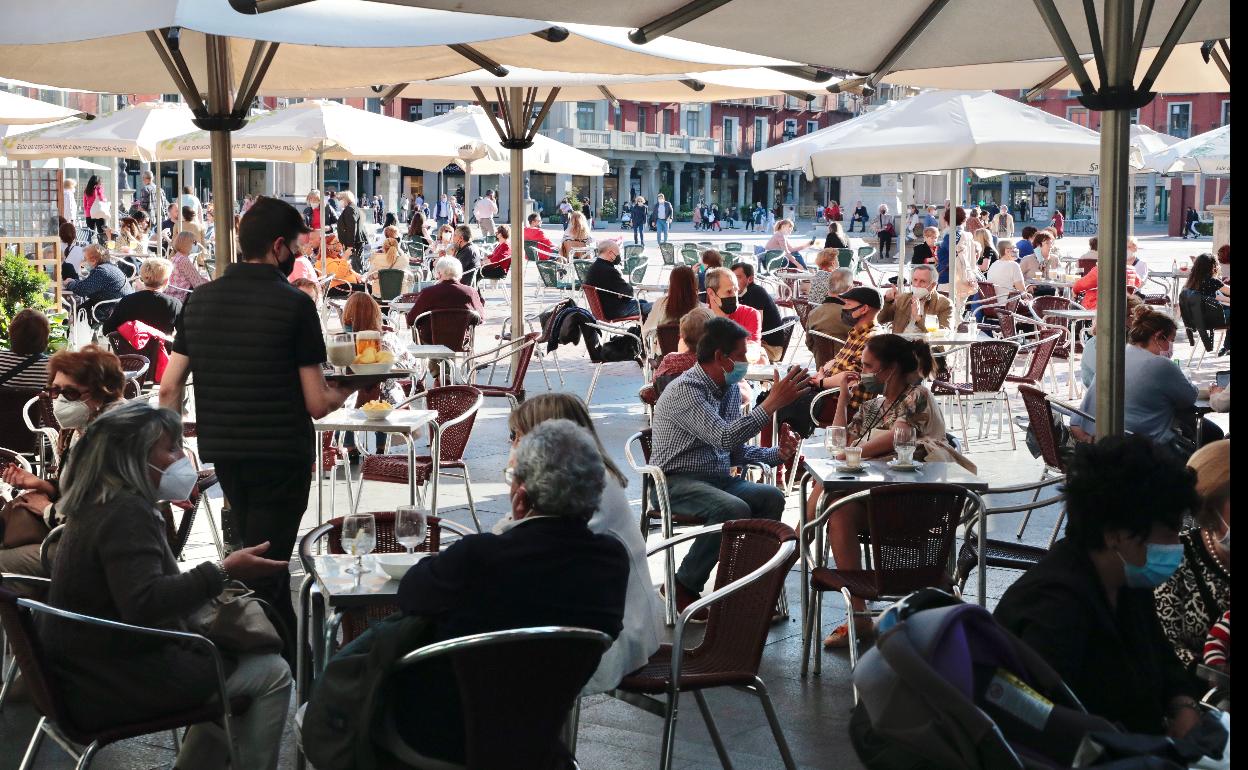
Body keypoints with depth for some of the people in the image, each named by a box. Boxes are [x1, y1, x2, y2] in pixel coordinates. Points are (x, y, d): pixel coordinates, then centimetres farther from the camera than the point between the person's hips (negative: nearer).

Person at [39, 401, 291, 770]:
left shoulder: (99, 506, 14)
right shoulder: (126, 513, -19)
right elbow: (143, 604, -32)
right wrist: (224, 572, -31)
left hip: (91, 667, 11)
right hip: (116, 685, -11)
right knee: (272, 673, -6)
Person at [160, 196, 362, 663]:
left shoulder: (199, 300, 3)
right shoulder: (294, 305, -12)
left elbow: (169, 388, 3)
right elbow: (316, 403, -12)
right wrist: (340, 396, 9)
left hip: (222, 452, 6)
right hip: (280, 455, -6)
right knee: (265, 571, 1)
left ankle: (287, 656, 34)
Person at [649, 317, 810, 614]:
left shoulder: (731, 389, 13)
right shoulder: (685, 390, -16)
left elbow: (736, 451, 16)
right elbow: (723, 437, -29)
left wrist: (776, 454, -3)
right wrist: (773, 403, -29)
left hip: (717, 479, 8)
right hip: (675, 482, -8)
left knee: (771, 497, -16)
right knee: (734, 509, -33)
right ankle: (682, 588, -18)